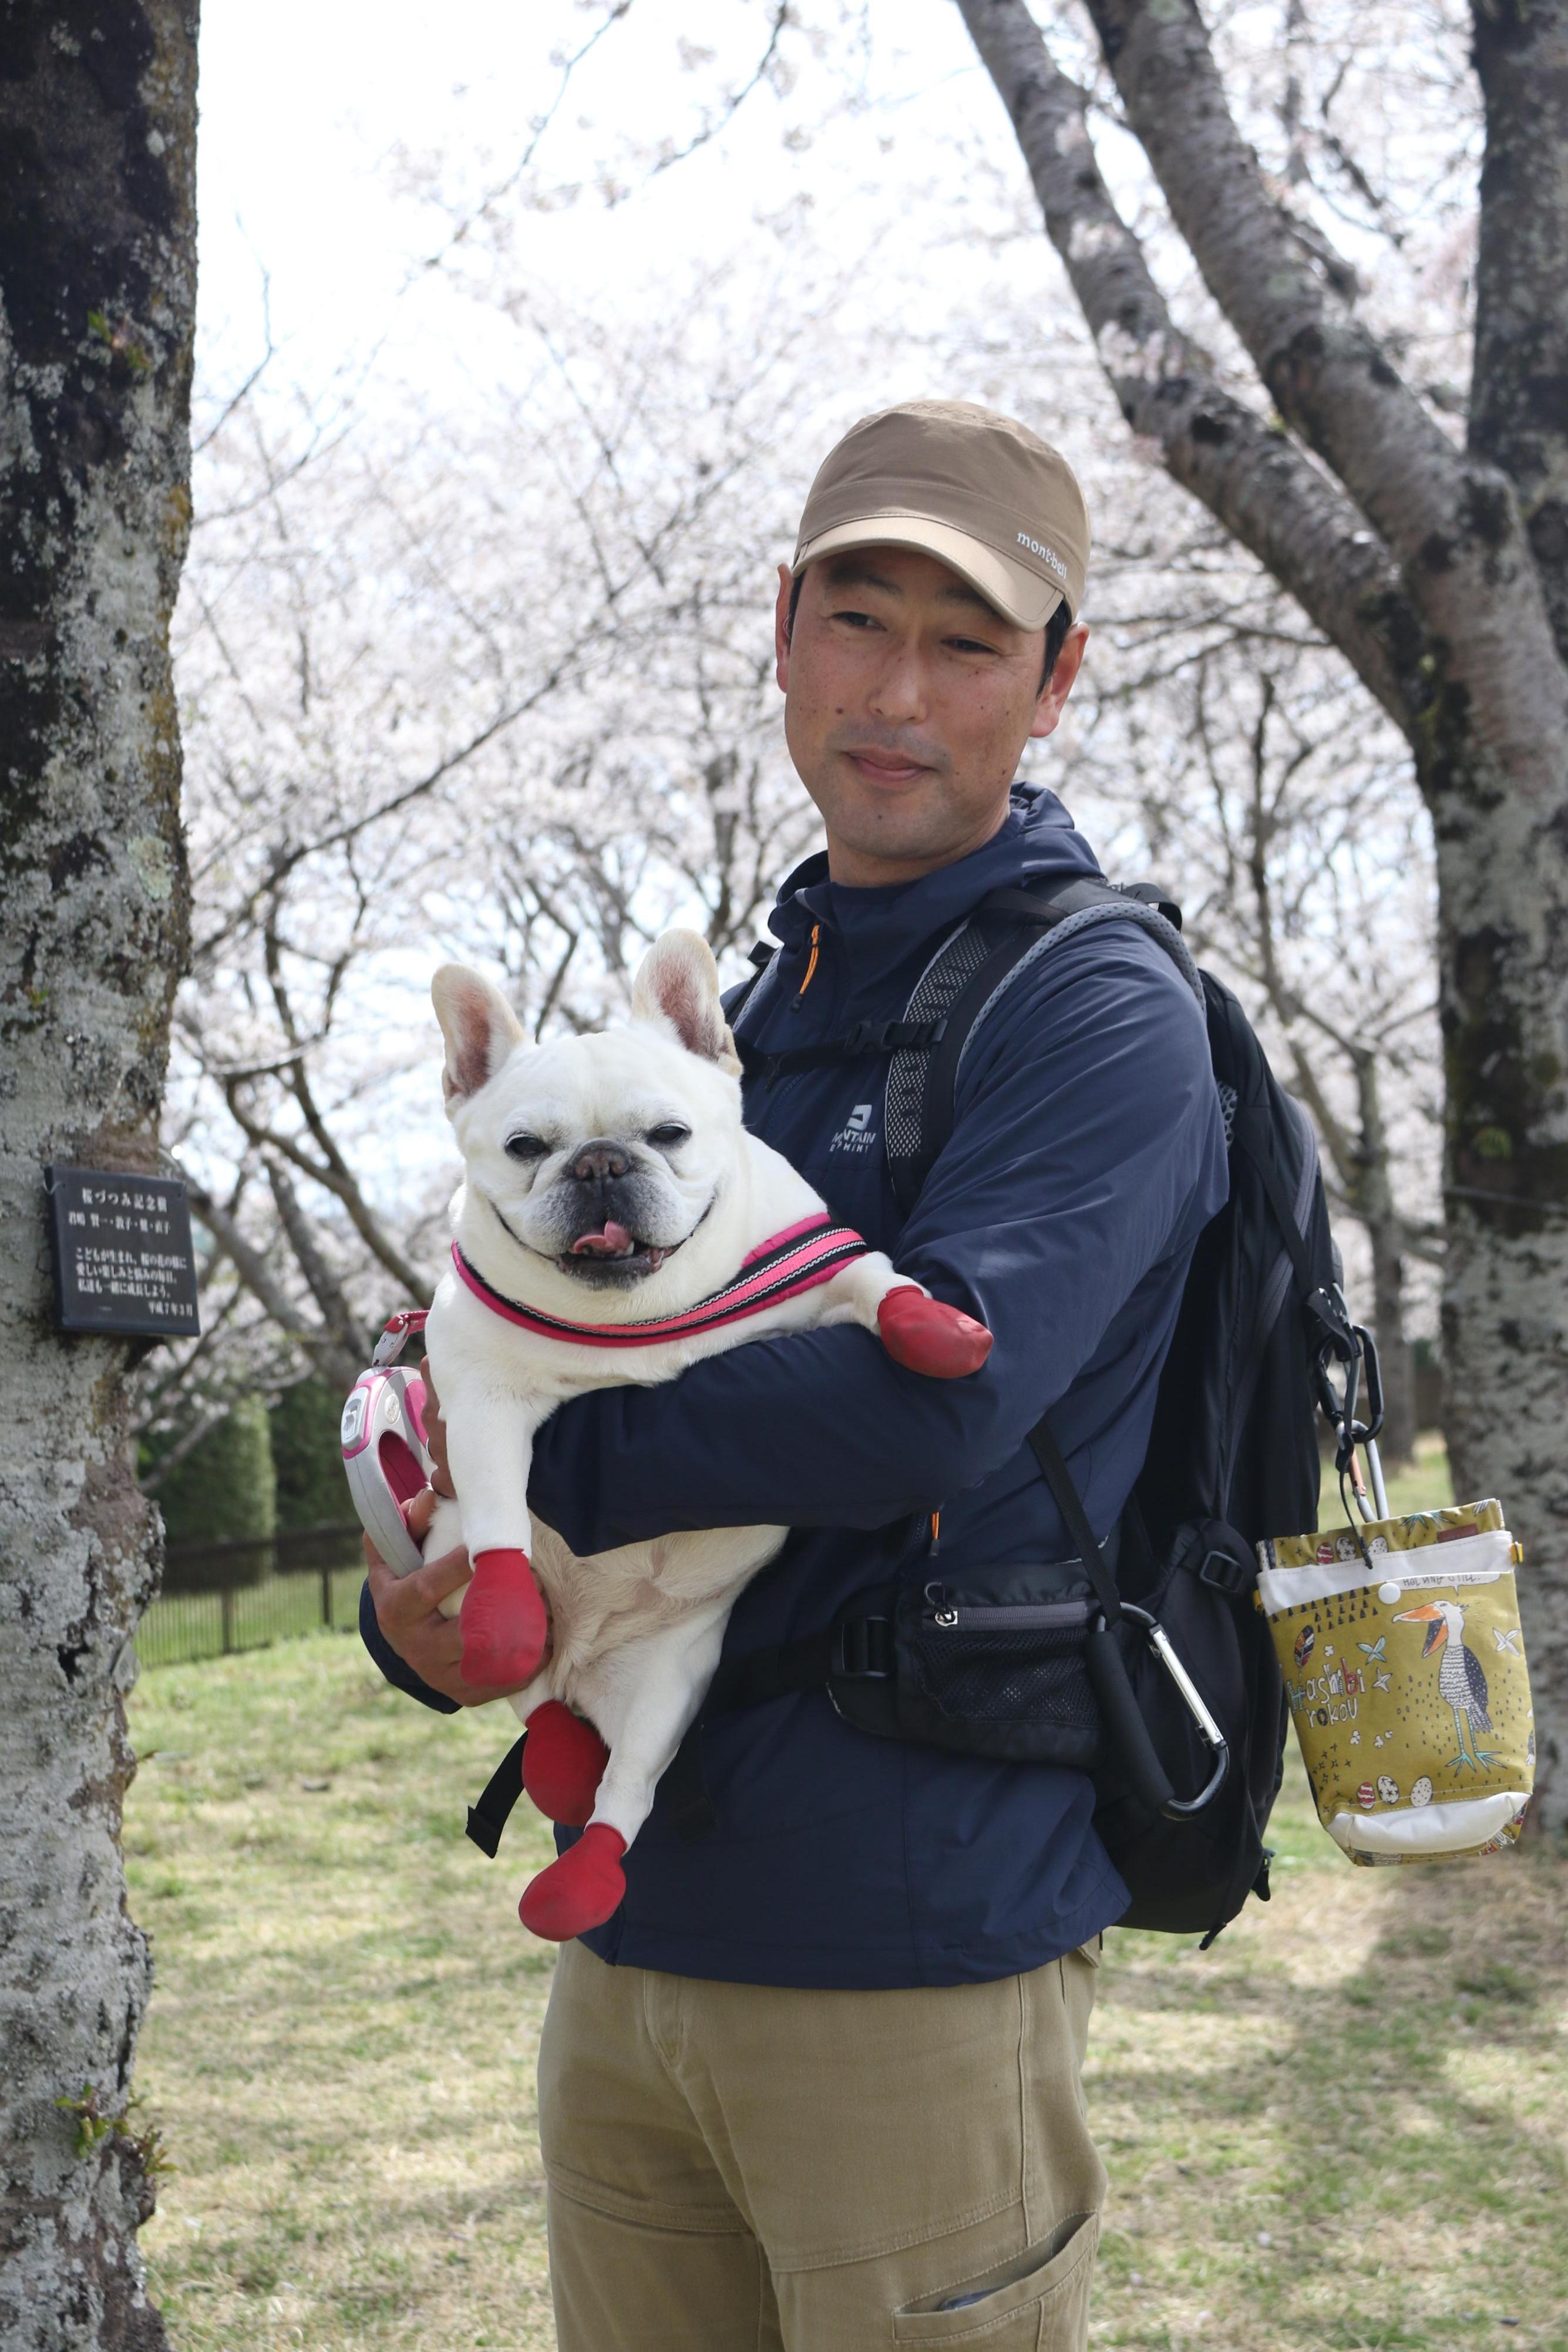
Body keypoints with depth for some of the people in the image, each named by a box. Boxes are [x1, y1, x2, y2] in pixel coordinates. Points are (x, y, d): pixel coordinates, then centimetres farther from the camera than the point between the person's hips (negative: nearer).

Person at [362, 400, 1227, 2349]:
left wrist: (528, 1476, -15)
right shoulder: (733, 1014, 14)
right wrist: (416, 1614, -6)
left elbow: (936, 1391, -26)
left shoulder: (1099, 1008, -10)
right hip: (630, 1937, 7)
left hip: (914, 1962, -7)